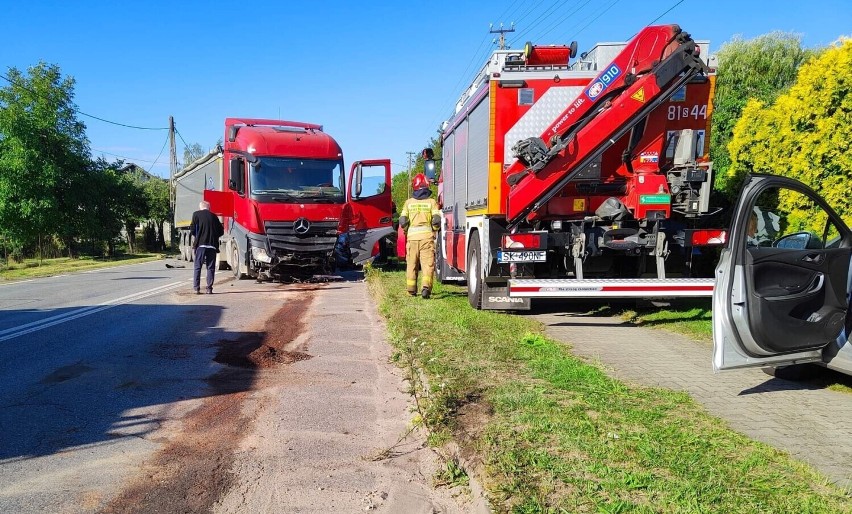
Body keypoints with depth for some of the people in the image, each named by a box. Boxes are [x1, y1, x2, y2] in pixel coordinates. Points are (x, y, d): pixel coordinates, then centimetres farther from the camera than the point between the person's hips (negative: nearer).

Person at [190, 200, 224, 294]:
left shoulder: (196, 214, 2)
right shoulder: (214, 216, 9)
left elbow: (192, 229, -2)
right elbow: (221, 231, 8)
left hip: (200, 244, -2)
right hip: (212, 244, 2)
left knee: (197, 267, 5)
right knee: (211, 268, 6)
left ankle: (196, 288, 1)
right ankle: (209, 289, 2)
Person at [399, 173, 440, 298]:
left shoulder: (409, 202, 6)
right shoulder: (432, 202, 1)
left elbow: (402, 221, 1)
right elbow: (436, 220, -6)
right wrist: (434, 230, 13)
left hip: (412, 236, 2)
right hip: (427, 236, -2)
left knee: (411, 264, 12)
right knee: (428, 263, -4)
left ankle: (411, 289, 19)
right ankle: (426, 286, -22)